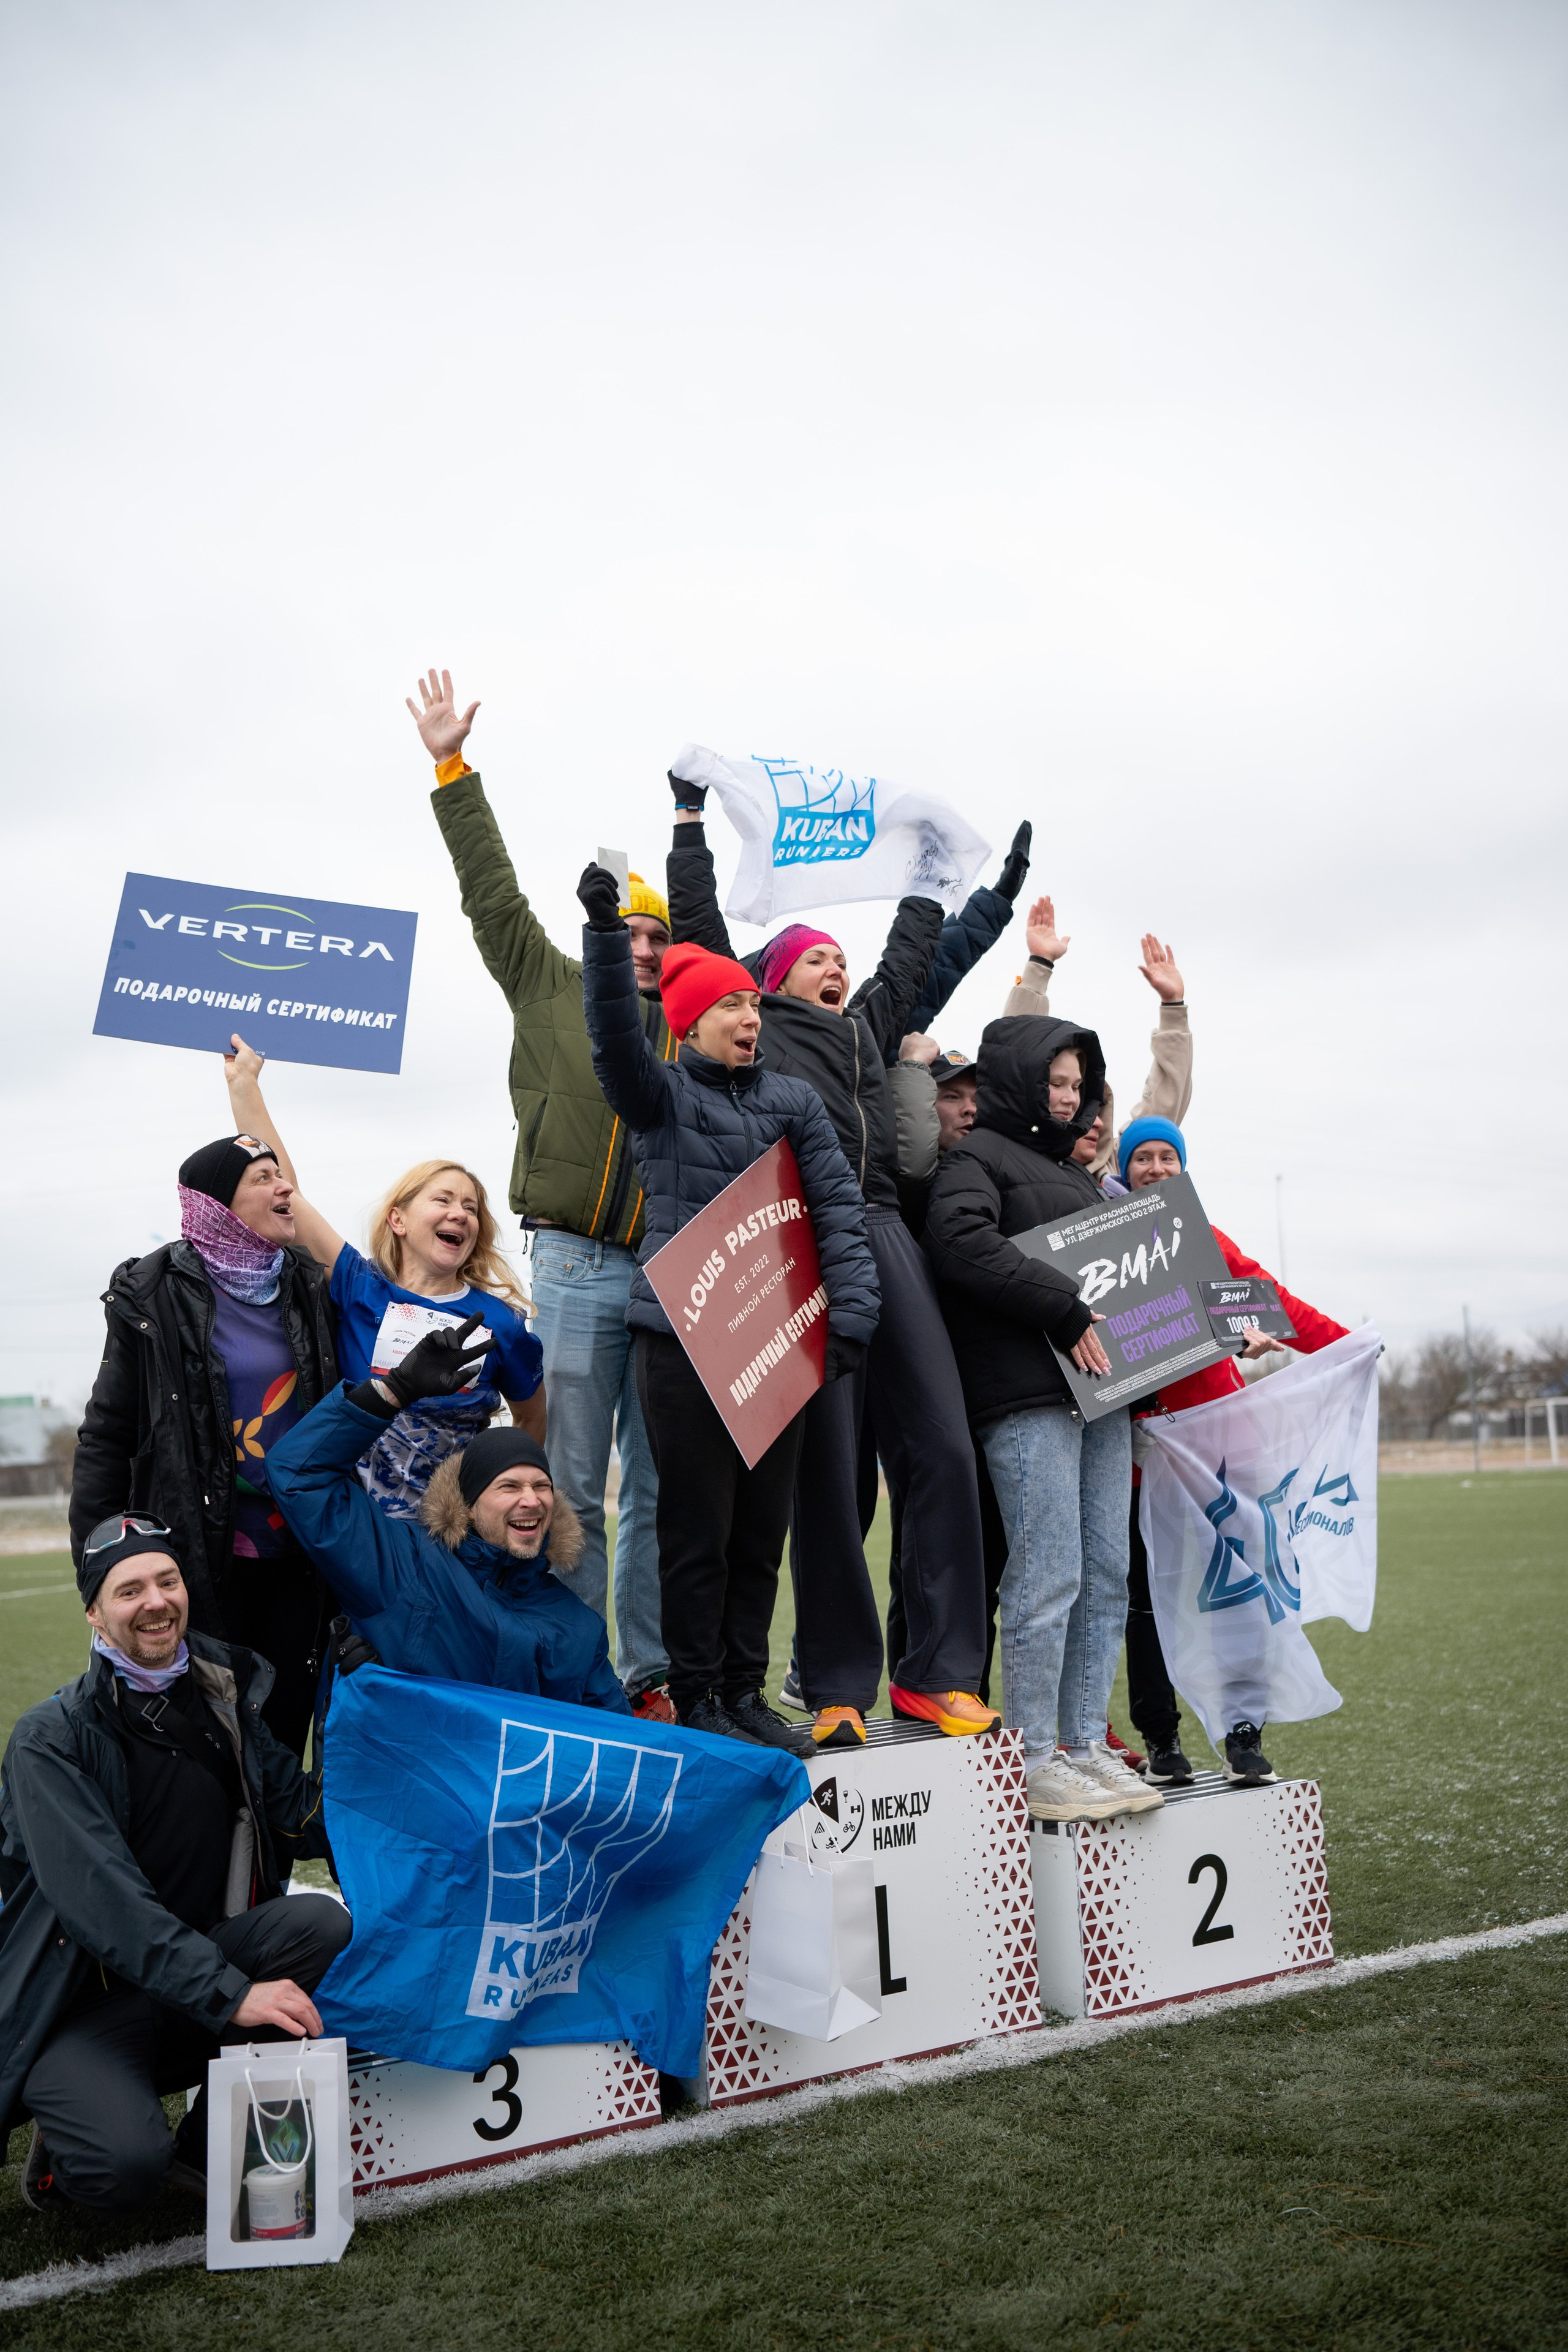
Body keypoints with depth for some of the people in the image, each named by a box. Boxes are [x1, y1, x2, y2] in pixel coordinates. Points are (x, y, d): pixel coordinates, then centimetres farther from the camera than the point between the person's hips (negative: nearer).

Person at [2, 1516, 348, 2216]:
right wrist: (230, 1994, -32)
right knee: (127, 2167, -32)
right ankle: (66, 2148, 7)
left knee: (321, 1921, -22)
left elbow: (306, 1821, 4)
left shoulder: (224, 1704, 6)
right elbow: (101, 1899, -24)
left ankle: (209, 2143, -6)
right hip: (82, 2011, -5)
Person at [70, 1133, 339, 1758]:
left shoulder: (311, 1287, 7)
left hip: (299, 1560, 4)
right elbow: (106, 1436, -4)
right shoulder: (156, 1296, -6)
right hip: (204, 1562, -4)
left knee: (285, 1730, 9)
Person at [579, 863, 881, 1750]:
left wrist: (851, 1316, -6)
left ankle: (746, 1689, 21)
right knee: (697, 1530, -1)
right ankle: (698, 1698, 10)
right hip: (685, 1338, -4)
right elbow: (617, 1040, -16)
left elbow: (840, 1206, 5)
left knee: (763, 1527, 9)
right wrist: (606, 930, -29)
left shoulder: (796, 1102, 12)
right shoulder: (663, 1095, 4)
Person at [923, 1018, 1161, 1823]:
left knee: (1106, 1574, 6)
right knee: (1050, 1575, -10)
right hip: (1027, 1393, -9)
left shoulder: (1072, 1168, 27)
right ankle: (1035, 1760, -3)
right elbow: (962, 1241, -18)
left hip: (1099, 1384, 9)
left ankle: (1085, 1744, 14)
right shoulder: (977, 1155, 0)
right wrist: (1064, 1311, -19)